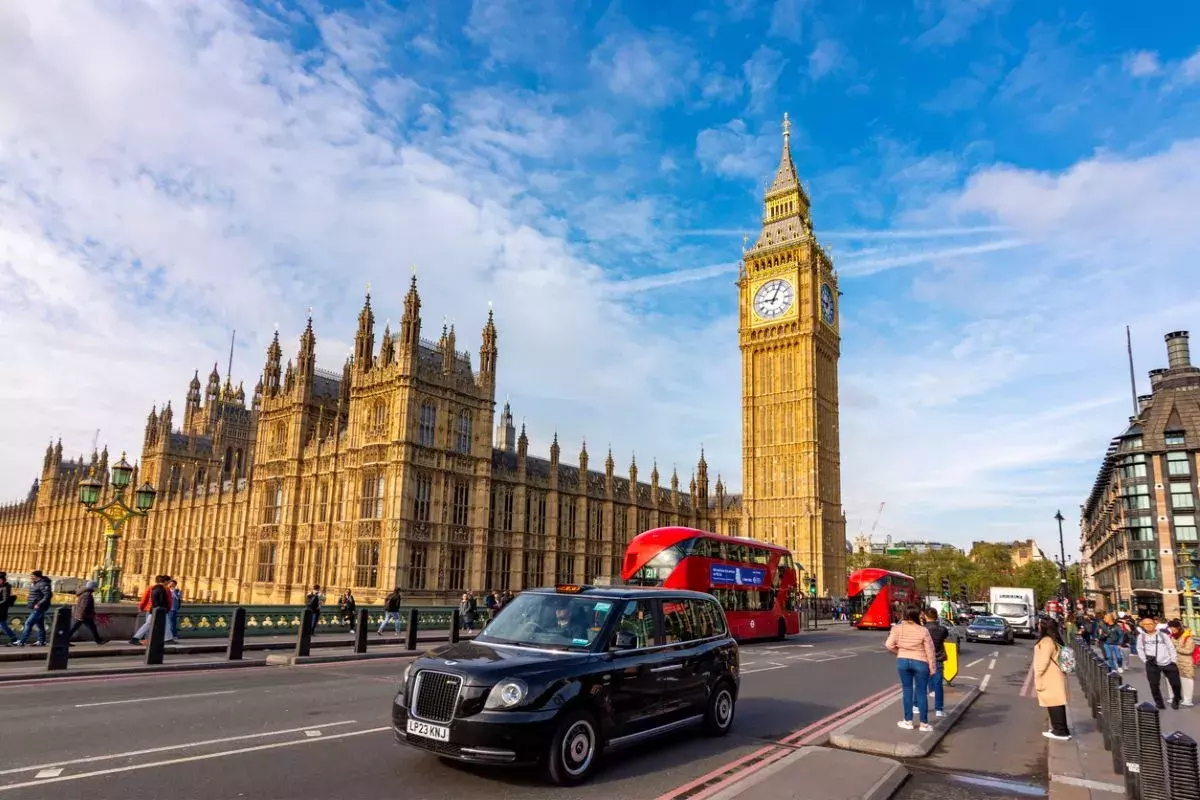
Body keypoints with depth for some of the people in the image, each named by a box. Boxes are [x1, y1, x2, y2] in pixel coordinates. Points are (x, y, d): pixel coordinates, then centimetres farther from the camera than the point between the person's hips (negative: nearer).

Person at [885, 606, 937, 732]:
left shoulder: (897, 628, -5)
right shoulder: (923, 631, -11)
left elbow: (889, 645, -7)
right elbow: (930, 651, -8)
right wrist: (932, 667, 0)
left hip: (903, 661, 2)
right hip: (920, 663, -2)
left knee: (907, 690, 12)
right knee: (921, 692, 6)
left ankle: (908, 721, 18)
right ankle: (924, 724, 12)